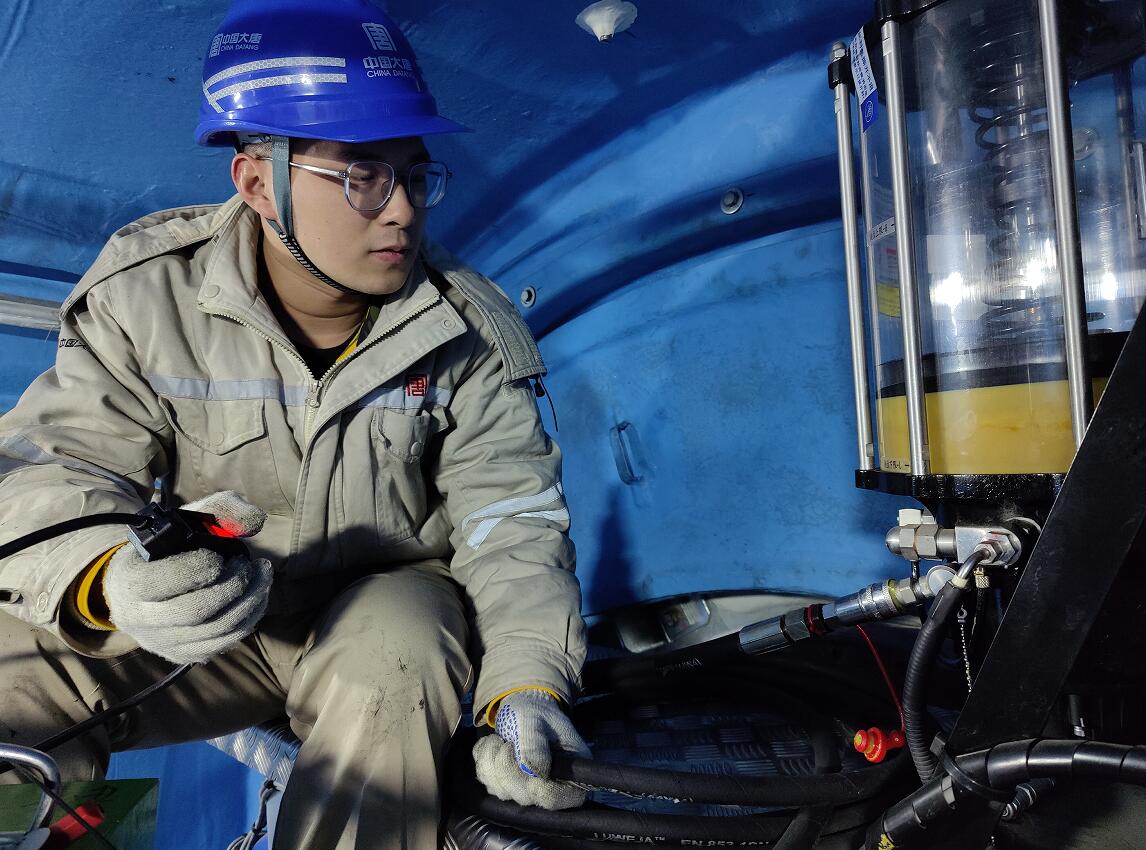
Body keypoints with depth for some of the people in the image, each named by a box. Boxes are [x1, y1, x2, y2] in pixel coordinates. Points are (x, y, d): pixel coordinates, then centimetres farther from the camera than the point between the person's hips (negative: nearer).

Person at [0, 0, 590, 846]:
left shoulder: (472, 331, -12)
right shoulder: (145, 294, -11)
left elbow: (513, 521, -13)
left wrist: (527, 685, -30)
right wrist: (111, 582, -40)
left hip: (390, 605, 0)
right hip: (196, 625, 2)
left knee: (394, 658, -34)